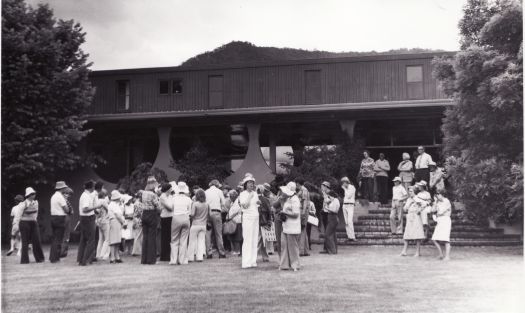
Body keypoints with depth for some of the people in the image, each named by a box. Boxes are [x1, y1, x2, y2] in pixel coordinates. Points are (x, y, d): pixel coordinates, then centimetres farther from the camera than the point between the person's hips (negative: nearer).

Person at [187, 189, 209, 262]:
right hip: (203, 225, 4)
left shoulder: (195, 204, -12)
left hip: (195, 224, -4)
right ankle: (200, 257, 5)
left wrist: (189, 215, 6)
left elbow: (192, 214, -15)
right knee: (201, 240, 8)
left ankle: (190, 257, 10)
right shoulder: (207, 204, 1)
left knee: (192, 241, 5)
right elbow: (209, 214, 6)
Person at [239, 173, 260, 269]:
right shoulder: (243, 194, -2)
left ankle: (253, 261, 11)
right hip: (247, 217, -6)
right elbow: (244, 205, -16)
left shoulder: (255, 194, 15)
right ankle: (246, 262, -7)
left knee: (255, 240, 6)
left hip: (256, 218, 6)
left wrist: (259, 202, 3)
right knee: (247, 240, -8)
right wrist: (250, 197, -12)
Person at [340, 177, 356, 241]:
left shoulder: (352, 187, -6)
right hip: (344, 205, 7)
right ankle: (348, 235, 5)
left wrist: (345, 189, -12)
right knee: (346, 222, 3)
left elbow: (349, 196, -15)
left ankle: (352, 236, -17)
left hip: (350, 205, -7)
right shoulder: (345, 188, 14)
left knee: (350, 221, -16)